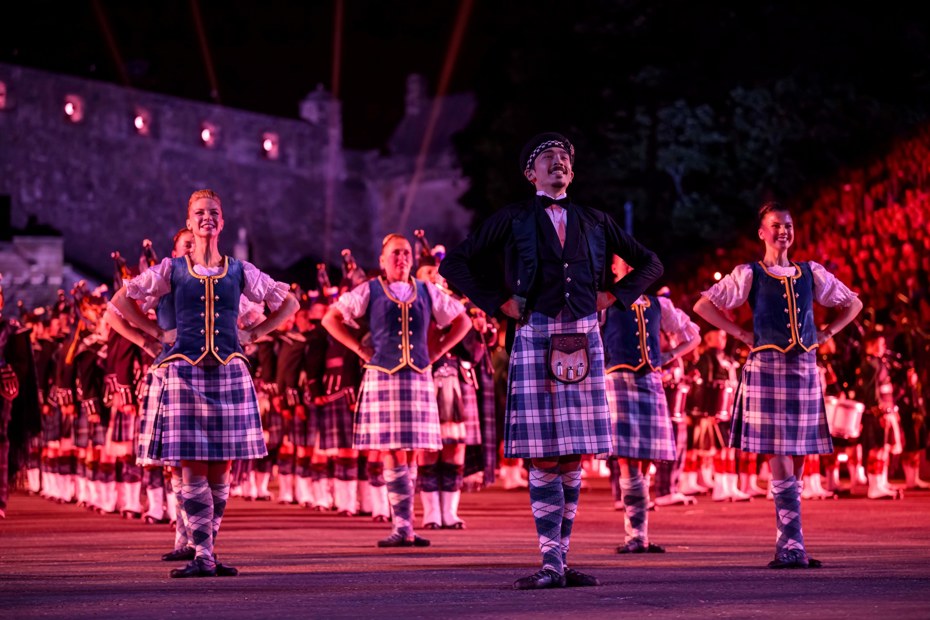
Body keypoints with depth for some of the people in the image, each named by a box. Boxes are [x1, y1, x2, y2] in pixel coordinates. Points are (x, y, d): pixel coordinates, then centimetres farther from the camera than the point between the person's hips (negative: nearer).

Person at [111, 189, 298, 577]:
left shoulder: (239, 271, 10)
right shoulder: (173, 269, 7)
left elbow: (288, 302, 18)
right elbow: (122, 300, 13)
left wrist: (254, 334, 9)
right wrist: (156, 332, 6)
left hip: (229, 373, 1)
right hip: (185, 371, -1)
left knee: (221, 469, 0)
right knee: (193, 468, -6)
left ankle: (210, 548, 8)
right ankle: (202, 557, -5)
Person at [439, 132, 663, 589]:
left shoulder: (594, 222, 14)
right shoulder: (512, 220, 5)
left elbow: (649, 264, 22)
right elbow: (454, 264, 4)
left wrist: (613, 296, 9)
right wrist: (497, 302, -1)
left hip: (583, 340, 3)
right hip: (535, 339, -3)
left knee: (575, 455, 2)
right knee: (544, 456, -7)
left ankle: (560, 559, 8)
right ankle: (550, 564, -7)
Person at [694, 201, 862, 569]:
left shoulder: (810, 274, 13)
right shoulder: (749, 275, 3)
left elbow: (852, 304, 24)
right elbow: (703, 306, 3)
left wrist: (825, 334, 11)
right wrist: (741, 335, -2)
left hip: (804, 369, 4)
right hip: (767, 368, -4)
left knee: (797, 459, 2)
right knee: (779, 459, -11)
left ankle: (787, 547, 7)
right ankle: (792, 546, -13)